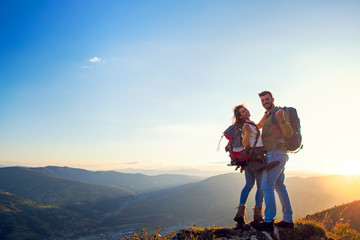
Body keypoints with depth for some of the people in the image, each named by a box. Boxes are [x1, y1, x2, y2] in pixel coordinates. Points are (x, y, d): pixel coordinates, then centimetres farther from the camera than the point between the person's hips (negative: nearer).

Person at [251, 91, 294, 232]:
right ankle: (288, 220, 17)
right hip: (276, 155, 10)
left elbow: (289, 133, -20)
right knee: (279, 186, 11)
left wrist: (282, 119, -36)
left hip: (276, 153, -10)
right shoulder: (267, 116, 21)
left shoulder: (279, 113, -7)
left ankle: (269, 221, -12)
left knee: (267, 185, -13)